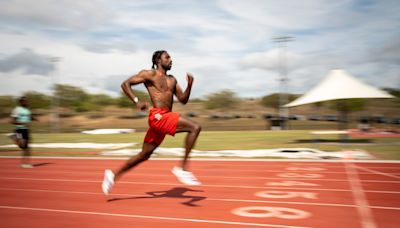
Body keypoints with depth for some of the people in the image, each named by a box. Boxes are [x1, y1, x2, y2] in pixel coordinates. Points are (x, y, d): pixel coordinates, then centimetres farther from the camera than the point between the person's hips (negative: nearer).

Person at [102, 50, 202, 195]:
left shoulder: (172, 80, 22)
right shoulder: (150, 74, 1)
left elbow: (183, 100, 19)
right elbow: (125, 84, -1)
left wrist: (189, 85, 3)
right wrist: (136, 101, -15)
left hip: (165, 119, 8)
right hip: (158, 116, -8)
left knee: (145, 154, 14)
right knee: (195, 128, -19)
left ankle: (114, 175, 26)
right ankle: (182, 168, -18)